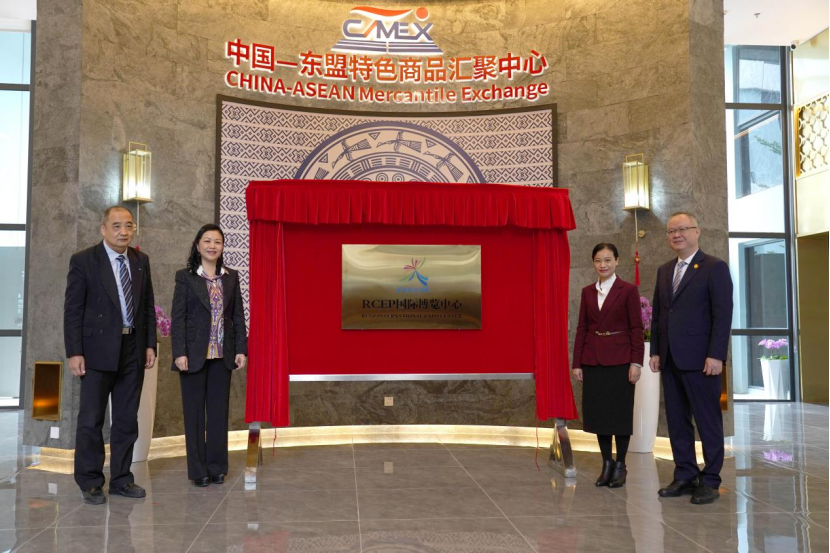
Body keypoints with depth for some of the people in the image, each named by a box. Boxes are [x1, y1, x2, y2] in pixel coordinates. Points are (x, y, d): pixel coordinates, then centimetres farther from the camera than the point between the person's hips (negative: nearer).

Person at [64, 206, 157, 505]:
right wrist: (74, 352, -12)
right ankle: (90, 483, 15)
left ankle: (121, 479, 22)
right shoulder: (83, 261, -5)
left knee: (127, 419, 11)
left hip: (133, 349, 4)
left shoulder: (141, 261, 8)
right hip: (98, 351, -4)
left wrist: (150, 344, 5)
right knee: (91, 420, 2)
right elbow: (72, 310, -7)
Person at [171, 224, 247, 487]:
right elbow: (178, 317, -6)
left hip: (222, 355, 3)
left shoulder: (231, 277, 8)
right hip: (194, 354, -3)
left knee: (219, 411, 8)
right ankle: (198, 470, 15)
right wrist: (180, 353, -14)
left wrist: (241, 349, 0)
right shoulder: (185, 277, -2)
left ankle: (217, 467, 18)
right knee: (194, 411, 5)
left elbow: (238, 316, 7)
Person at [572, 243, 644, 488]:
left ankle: (620, 466, 16)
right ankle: (607, 463, 21)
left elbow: (636, 328, -5)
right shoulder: (587, 291, 8)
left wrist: (636, 362, -11)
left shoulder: (628, 290, -4)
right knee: (597, 412, 7)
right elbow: (582, 328, 8)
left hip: (620, 359, -4)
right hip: (593, 360, 4)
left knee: (620, 412, 4)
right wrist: (577, 363, 4)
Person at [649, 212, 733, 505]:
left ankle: (710, 481, 12)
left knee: (708, 420, 3)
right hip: (670, 360, 7)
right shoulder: (664, 271, 15)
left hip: (699, 359, -6)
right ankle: (685, 476, 19)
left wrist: (715, 355, -16)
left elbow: (723, 314, -10)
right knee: (677, 420, 10)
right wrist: (655, 351, 9)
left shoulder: (715, 268, -4)